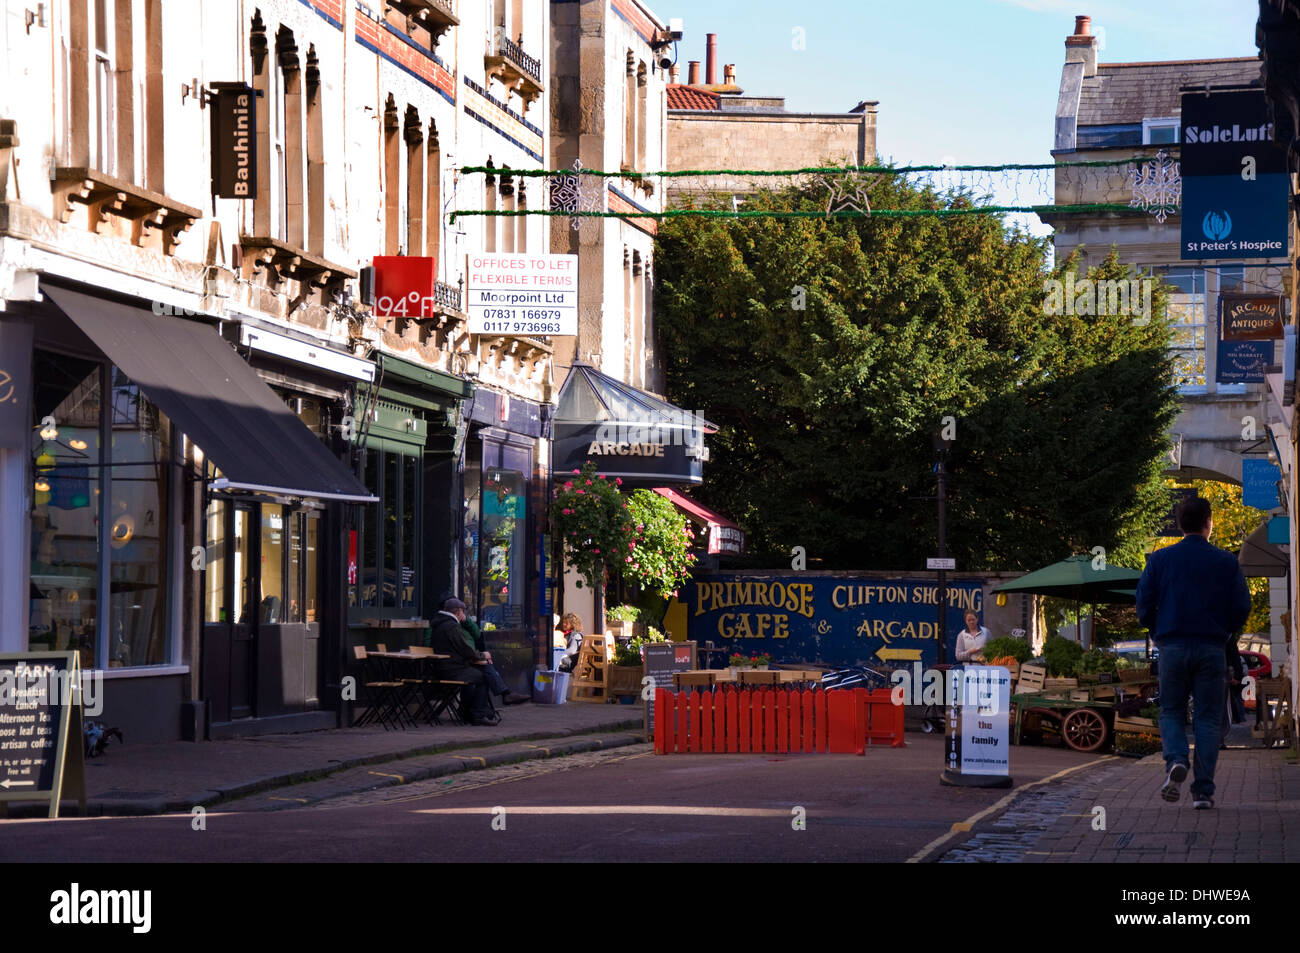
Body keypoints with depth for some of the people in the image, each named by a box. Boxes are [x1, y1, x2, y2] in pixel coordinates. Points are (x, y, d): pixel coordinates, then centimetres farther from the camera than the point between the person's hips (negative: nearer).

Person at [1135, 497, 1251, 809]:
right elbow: (1242, 608, -1)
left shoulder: (1160, 559, 3)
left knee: (1171, 712, 12)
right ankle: (1203, 790, -1)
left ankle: (1176, 761, -17)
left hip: (1172, 646, 1)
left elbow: (1144, 606, 0)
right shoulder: (1226, 562, 1)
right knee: (1207, 719, 5)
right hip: (1211, 649, 0)